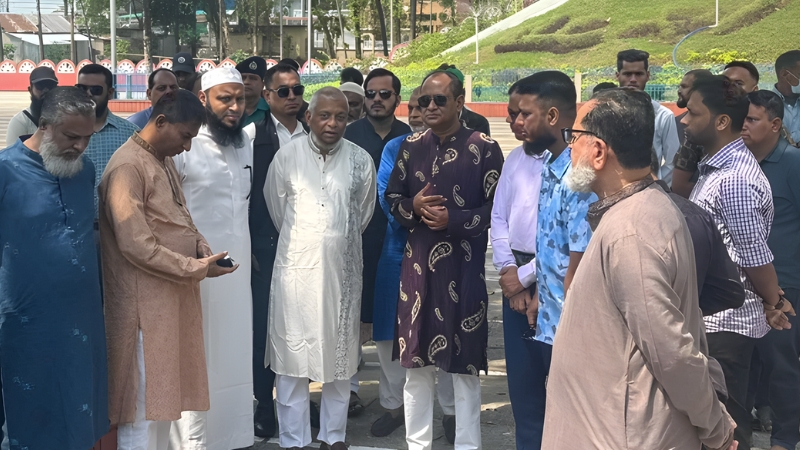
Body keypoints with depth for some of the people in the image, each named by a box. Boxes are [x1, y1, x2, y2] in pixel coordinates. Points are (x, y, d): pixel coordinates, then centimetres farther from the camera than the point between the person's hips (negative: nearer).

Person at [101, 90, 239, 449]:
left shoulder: (165, 161, 12)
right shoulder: (128, 167, -17)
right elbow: (136, 246, -22)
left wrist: (198, 242, 0)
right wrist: (195, 268, -16)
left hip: (174, 296, 9)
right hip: (146, 302, -9)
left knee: (165, 392, 17)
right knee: (144, 399, 0)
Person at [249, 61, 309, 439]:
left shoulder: (312, 137, 9)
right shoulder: (254, 135, -2)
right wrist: (247, 245, -8)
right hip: (267, 243, -3)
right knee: (264, 326, 2)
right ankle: (265, 406, 13)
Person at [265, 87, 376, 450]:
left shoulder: (361, 160, 0)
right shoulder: (288, 155, -4)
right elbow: (276, 207, 9)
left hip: (343, 269, 2)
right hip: (297, 267, -1)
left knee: (339, 353, 10)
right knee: (292, 353, 2)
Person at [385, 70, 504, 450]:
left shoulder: (484, 148, -5)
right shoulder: (411, 146, 8)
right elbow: (391, 197, 13)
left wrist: (453, 219, -17)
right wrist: (414, 206, -8)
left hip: (464, 268, -4)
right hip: (417, 265, 4)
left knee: (464, 366, 5)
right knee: (415, 361, 11)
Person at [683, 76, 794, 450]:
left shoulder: (734, 179, -23)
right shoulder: (716, 166, 9)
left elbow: (756, 256, -18)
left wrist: (774, 303, -5)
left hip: (724, 322, -10)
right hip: (712, 316, 10)